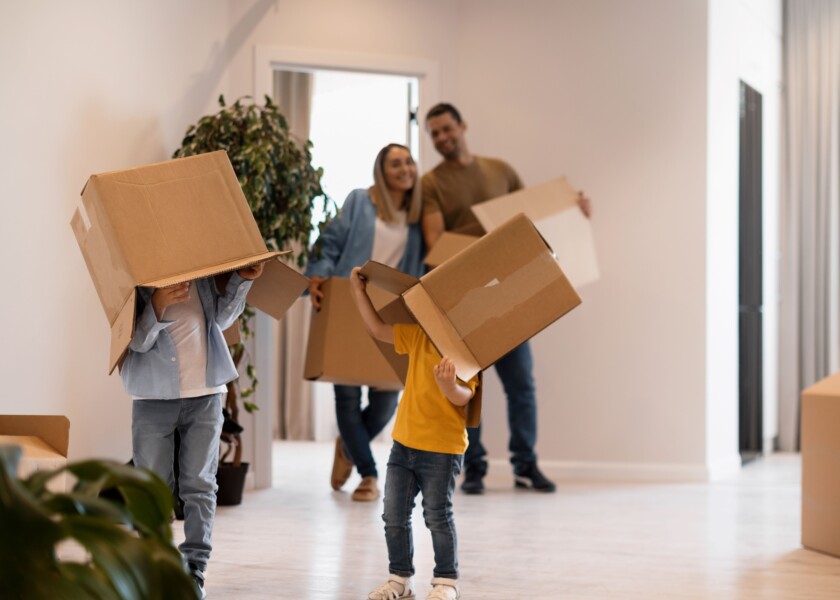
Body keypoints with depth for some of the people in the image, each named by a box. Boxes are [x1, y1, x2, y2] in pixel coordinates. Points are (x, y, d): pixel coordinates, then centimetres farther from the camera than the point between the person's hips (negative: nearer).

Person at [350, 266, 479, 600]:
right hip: (403, 443, 7)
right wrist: (360, 293, 4)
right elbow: (378, 330, 9)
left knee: (437, 516, 1)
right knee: (394, 515, 10)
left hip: (442, 448, -7)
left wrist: (448, 384, -42)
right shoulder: (418, 336, 5)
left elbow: (463, 397, -21)